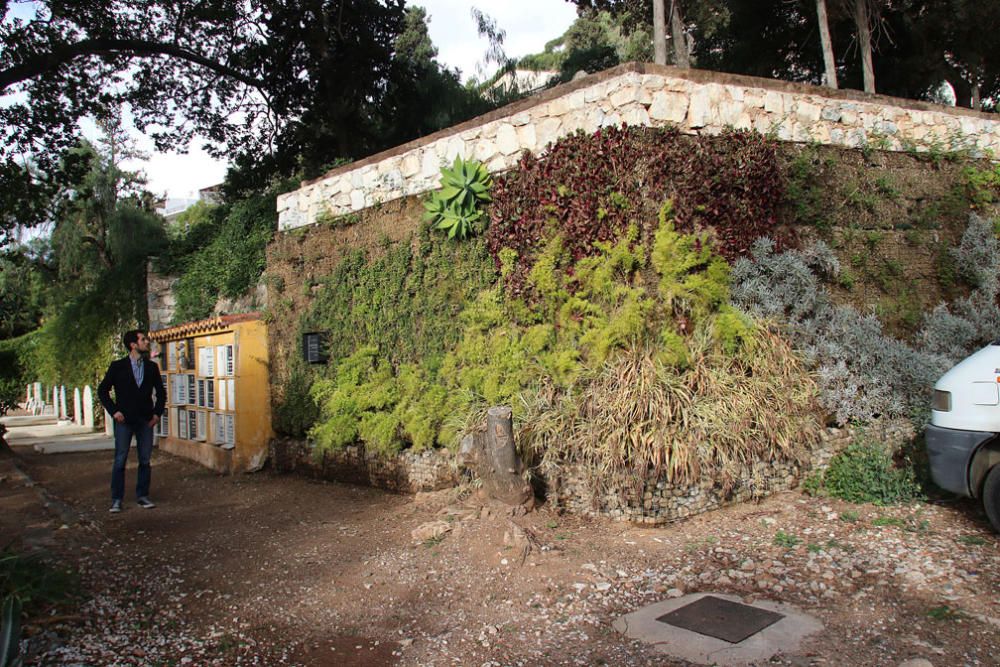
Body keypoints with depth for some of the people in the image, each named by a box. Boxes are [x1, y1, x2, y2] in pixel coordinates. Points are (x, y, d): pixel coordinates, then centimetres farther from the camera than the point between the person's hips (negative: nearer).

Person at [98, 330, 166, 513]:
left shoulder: (152, 367, 7)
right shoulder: (118, 366, -1)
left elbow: (161, 393, 14)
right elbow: (102, 390, 2)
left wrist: (157, 413, 4)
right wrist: (114, 411, -6)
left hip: (146, 421, 3)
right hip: (124, 420, -3)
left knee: (145, 460, 5)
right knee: (120, 460, 0)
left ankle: (142, 496, 15)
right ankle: (117, 499, 7)